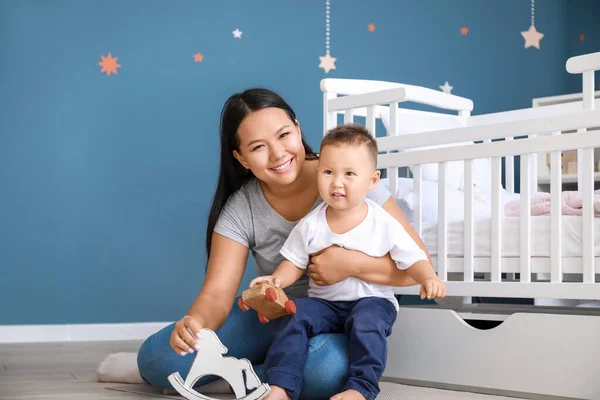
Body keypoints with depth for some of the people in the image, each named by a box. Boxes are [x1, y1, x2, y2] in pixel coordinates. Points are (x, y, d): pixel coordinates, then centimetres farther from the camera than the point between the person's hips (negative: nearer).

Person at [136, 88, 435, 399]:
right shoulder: (239, 210, -8)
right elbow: (216, 294, -14)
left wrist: (352, 264, -30)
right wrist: (195, 323, -38)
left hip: (340, 319, -2)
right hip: (271, 317, 2)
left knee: (325, 370, -40)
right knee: (157, 359, -18)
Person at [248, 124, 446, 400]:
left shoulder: (384, 224, -8)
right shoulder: (310, 226, -2)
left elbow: (412, 258, -4)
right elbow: (296, 262, 6)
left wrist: (428, 278, -24)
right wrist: (278, 279, -14)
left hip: (371, 301, -3)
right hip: (325, 303, 3)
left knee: (367, 318, -33)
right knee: (295, 315, -21)